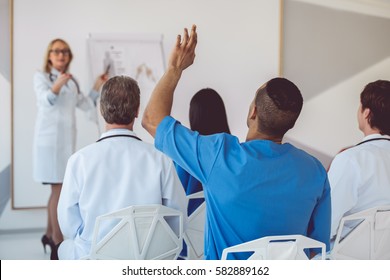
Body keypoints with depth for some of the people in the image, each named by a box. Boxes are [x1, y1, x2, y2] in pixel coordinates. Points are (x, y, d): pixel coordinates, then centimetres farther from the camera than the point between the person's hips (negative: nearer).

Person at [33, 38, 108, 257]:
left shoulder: (72, 81, 15)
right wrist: (57, 86, -40)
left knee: (59, 188, 13)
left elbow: (86, 105, 21)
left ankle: (50, 235, 25)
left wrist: (97, 88, 9)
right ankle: (57, 241, -8)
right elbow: (45, 101, -22)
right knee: (59, 188, -11)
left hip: (67, 139, 7)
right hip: (49, 138, -7)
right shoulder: (41, 77, -4)